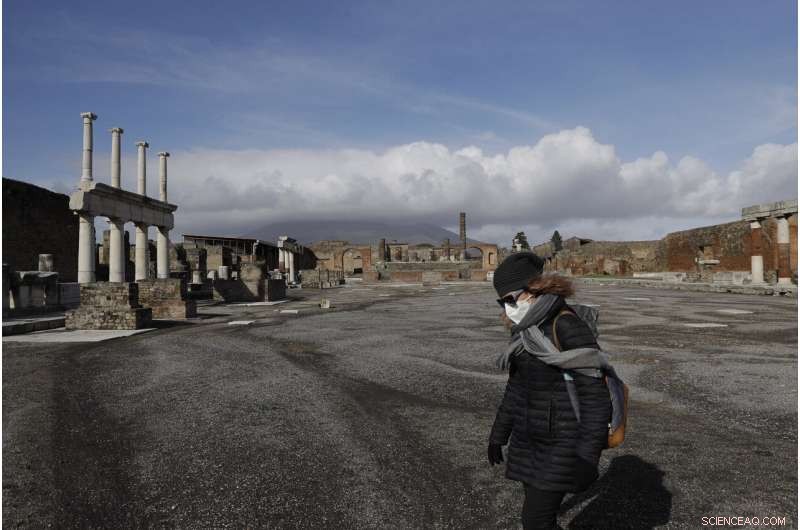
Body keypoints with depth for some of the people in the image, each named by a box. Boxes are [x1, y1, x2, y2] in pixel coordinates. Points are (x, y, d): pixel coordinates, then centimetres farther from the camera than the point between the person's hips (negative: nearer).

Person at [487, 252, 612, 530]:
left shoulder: (570, 329, -21)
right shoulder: (524, 330, 4)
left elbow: (596, 397, -20)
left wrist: (587, 457, -22)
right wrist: (498, 433, 18)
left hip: (562, 441, -8)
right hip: (529, 439, 8)